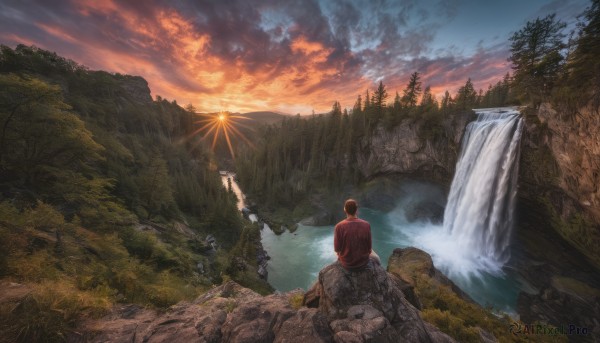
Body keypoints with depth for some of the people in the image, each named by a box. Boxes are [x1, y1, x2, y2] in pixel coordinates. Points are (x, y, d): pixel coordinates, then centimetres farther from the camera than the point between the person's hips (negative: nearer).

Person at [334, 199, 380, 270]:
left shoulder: (339, 227, -25)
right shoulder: (366, 225, -20)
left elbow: (337, 249, -14)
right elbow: (369, 247, -9)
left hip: (346, 263, 0)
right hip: (362, 261, 1)